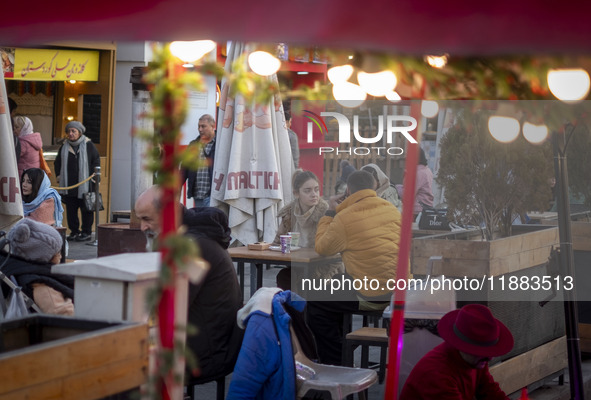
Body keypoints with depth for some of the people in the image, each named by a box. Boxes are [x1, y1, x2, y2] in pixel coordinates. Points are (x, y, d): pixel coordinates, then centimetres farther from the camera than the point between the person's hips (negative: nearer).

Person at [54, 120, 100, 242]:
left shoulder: (88, 145, -1)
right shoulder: (64, 147, 9)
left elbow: (96, 161, 1)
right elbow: (57, 163, 19)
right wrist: (59, 177, 11)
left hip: (85, 185, -4)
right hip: (69, 185, 4)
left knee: (86, 209, 1)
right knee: (70, 209, 5)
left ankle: (87, 232, 9)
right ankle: (74, 231, 15)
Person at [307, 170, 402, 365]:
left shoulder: (344, 218, -15)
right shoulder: (392, 209, 5)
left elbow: (321, 248, 0)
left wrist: (330, 212, 8)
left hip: (372, 296, -8)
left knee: (315, 305, 8)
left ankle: (334, 362, 13)